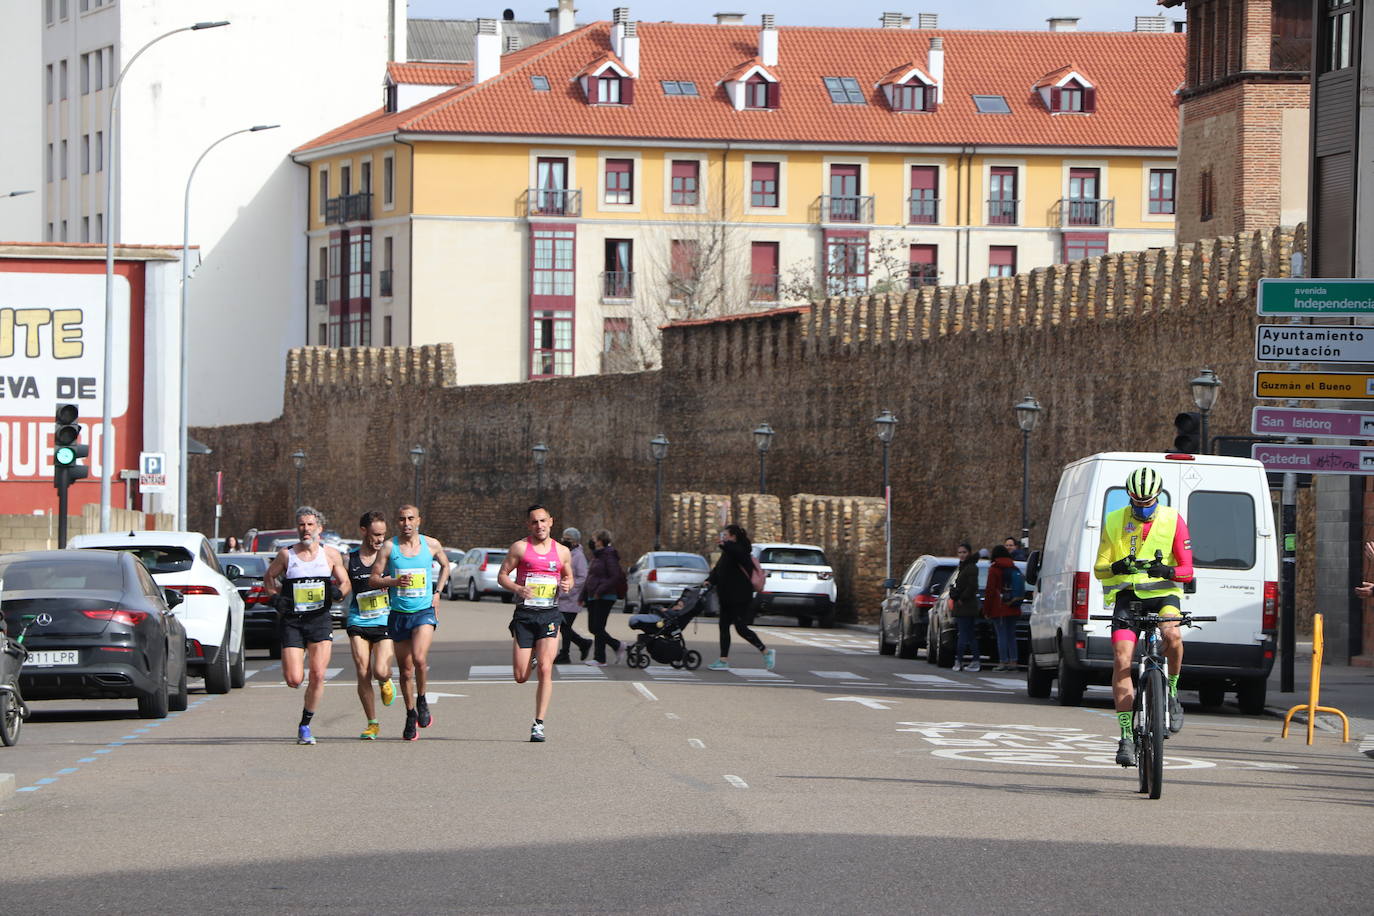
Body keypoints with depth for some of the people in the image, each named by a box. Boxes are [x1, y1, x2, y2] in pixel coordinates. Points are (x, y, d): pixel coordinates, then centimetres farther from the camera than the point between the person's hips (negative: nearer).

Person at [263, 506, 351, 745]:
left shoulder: (330, 554, 6)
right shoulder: (286, 555, 4)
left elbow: (346, 584, 12)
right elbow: (268, 577, 17)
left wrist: (338, 592, -10)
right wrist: (275, 598, -1)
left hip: (320, 620, 0)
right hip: (292, 621, 0)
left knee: (318, 675, -12)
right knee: (294, 680, -8)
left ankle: (305, 725, 3)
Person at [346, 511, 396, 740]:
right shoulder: (349, 559, 4)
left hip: (385, 621, -1)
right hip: (358, 622, 1)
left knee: (380, 671, -15)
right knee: (363, 674, -5)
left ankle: (386, 683, 24)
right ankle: (372, 723, 9)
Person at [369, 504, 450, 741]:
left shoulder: (431, 544, 3)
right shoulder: (388, 548, -2)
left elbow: (445, 566, 22)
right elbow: (373, 579, -2)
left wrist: (437, 592, 11)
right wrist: (395, 581, -19)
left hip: (424, 611, -1)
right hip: (399, 615, 1)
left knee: (419, 658, -24)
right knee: (405, 670, 7)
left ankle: (422, 700, 1)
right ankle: (411, 715, 23)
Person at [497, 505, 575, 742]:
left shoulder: (562, 552, 9)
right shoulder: (520, 548, 1)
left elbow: (568, 576, 23)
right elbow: (502, 576, 2)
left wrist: (567, 585, -1)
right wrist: (517, 589, -18)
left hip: (549, 615, 1)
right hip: (524, 615, -1)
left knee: (545, 669, -14)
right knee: (521, 677, -1)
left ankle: (539, 724, -8)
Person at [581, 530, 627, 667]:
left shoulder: (609, 556, -11)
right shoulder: (596, 556, 17)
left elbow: (615, 577, -19)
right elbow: (589, 578, 21)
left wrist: (600, 591, -20)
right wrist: (584, 596, 16)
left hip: (604, 598, -9)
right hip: (593, 598, 9)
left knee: (598, 627, -7)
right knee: (593, 628, 8)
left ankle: (599, 658, 0)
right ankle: (617, 646, 20)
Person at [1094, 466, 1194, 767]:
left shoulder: (1173, 521, -1)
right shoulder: (1114, 522, 1)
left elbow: (1187, 570, -2)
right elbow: (1099, 568, 3)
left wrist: (1168, 571, -25)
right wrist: (1115, 567, -21)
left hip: (1163, 592, -1)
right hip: (1127, 594, 1)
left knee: (1172, 634, -34)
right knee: (1122, 660, -15)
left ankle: (1172, 692, -7)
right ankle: (1126, 736, -10)